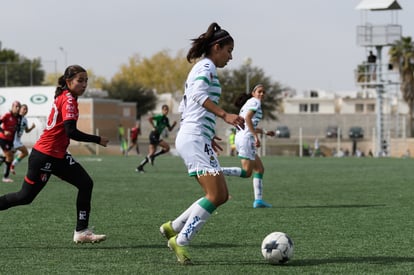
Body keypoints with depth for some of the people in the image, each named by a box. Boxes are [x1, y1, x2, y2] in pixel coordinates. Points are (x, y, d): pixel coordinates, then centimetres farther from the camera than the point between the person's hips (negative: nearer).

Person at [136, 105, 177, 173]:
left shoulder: (166, 119, 16)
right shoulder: (160, 117, -10)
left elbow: (170, 129, 23)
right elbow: (149, 118, -22)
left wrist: (173, 125, 4)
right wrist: (154, 127, -20)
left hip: (156, 136, 9)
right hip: (154, 135, -9)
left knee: (151, 153, 6)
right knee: (167, 147, -13)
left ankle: (140, 167, 9)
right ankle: (152, 156, -6)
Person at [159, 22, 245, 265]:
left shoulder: (200, 68, 24)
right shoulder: (207, 67, -5)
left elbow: (185, 107, 27)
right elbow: (199, 93, -25)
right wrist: (225, 115, -33)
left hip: (193, 139, 10)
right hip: (195, 138, -10)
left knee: (221, 195, 6)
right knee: (215, 195, -15)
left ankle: (174, 227, 10)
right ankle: (181, 241, -11)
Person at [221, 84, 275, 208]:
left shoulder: (247, 104, 26)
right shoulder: (255, 102, -3)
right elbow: (248, 119, -18)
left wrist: (265, 132, 34)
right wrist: (256, 137, -21)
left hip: (240, 137, 10)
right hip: (246, 138, -10)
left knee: (260, 169, 12)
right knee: (246, 172, -11)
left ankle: (258, 200, 7)